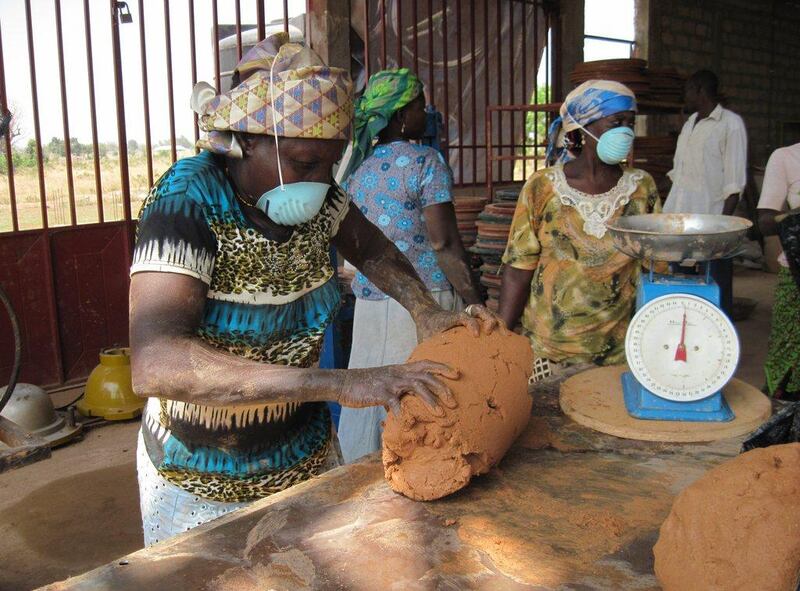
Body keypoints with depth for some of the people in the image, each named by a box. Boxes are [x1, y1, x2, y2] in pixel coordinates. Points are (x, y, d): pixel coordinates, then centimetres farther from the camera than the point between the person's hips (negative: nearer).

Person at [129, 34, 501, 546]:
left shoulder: (313, 194, -9)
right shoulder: (189, 203, -26)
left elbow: (371, 249, 11)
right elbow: (154, 365, -39)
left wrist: (428, 313, -9)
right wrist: (338, 383, -45)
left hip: (309, 453, 5)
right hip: (207, 487, -5)